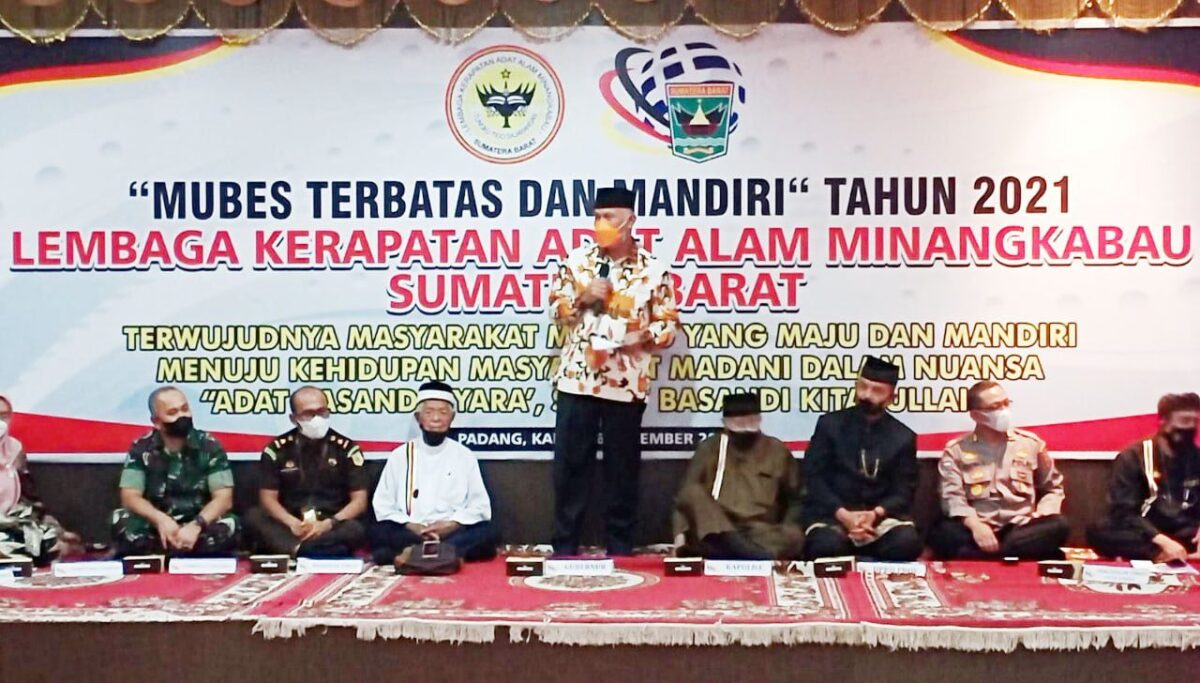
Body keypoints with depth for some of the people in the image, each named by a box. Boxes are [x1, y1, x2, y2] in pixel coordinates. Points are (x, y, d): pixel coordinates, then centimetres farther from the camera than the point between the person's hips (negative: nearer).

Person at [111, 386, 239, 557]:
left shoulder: (209, 446, -5)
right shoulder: (141, 449, -2)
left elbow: (224, 498, -11)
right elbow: (130, 497, -8)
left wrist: (196, 525, -30)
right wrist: (160, 519, -28)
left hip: (197, 528, 0)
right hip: (157, 527, 0)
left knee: (229, 527, -32)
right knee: (121, 521, -28)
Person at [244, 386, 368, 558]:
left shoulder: (347, 449, 1)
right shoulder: (276, 449, 4)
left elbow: (359, 502, -1)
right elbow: (268, 499, 2)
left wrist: (328, 524, -19)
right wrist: (292, 523, -19)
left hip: (333, 527, -1)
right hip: (291, 528, 1)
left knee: (356, 530, -34)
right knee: (253, 517, -26)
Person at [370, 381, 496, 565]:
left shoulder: (464, 456, 11)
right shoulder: (400, 456, 10)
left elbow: (480, 507, 6)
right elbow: (383, 506, 6)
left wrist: (452, 525, -12)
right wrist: (409, 526, -12)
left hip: (453, 532, 0)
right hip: (408, 532, 0)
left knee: (485, 534, -30)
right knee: (379, 533, -31)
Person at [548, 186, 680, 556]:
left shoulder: (653, 269, -2)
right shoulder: (577, 260, 5)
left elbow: (669, 326, 0)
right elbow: (556, 310, 7)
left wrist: (641, 337, -19)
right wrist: (583, 299, -12)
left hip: (627, 384, -1)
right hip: (576, 380, 1)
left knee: (623, 469, 6)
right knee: (570, 464, 4)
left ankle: (620, 550, 18)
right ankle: (564, 548, 14)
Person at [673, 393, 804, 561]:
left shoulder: (777, 451, 13)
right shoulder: (709, 448, 11)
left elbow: (795, 499, 16)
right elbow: (687, 495, 7)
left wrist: (784, 536, -2)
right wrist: (681, 534, -8)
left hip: (763, 533, 0)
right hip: (714, 532, 0)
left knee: (793, 537, -30)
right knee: (694, 493, -29)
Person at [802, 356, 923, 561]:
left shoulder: (903, 437, 11)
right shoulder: (829, 424, 6)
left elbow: (903, 492, 6)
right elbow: (814, 477, -1)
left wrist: (876, 513, -16)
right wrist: (843, 514, -16)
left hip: (882, 516, 2)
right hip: (831, 514, -2)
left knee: (907, 541, -31)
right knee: (827, 546, -35)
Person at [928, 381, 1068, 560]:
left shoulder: (1030, 443, 15)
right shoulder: (956, 450, 8)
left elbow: (1053, 488, 22)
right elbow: (952, 496, -4)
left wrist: (1042, 516, 0)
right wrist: (974, 525, -23)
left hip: (1022, 528, 2)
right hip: (979, 530, -2)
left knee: (1058, 526, -30)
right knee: (941, 533, -33)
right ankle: (1026, 552, -30)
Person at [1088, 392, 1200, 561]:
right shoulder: (1133, 457, -2)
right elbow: (1123, 512, -12)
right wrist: (1162, 541, -27)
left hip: (1185, 535, 2)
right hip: (1146, 536, -2)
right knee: (1098, 532, -33)